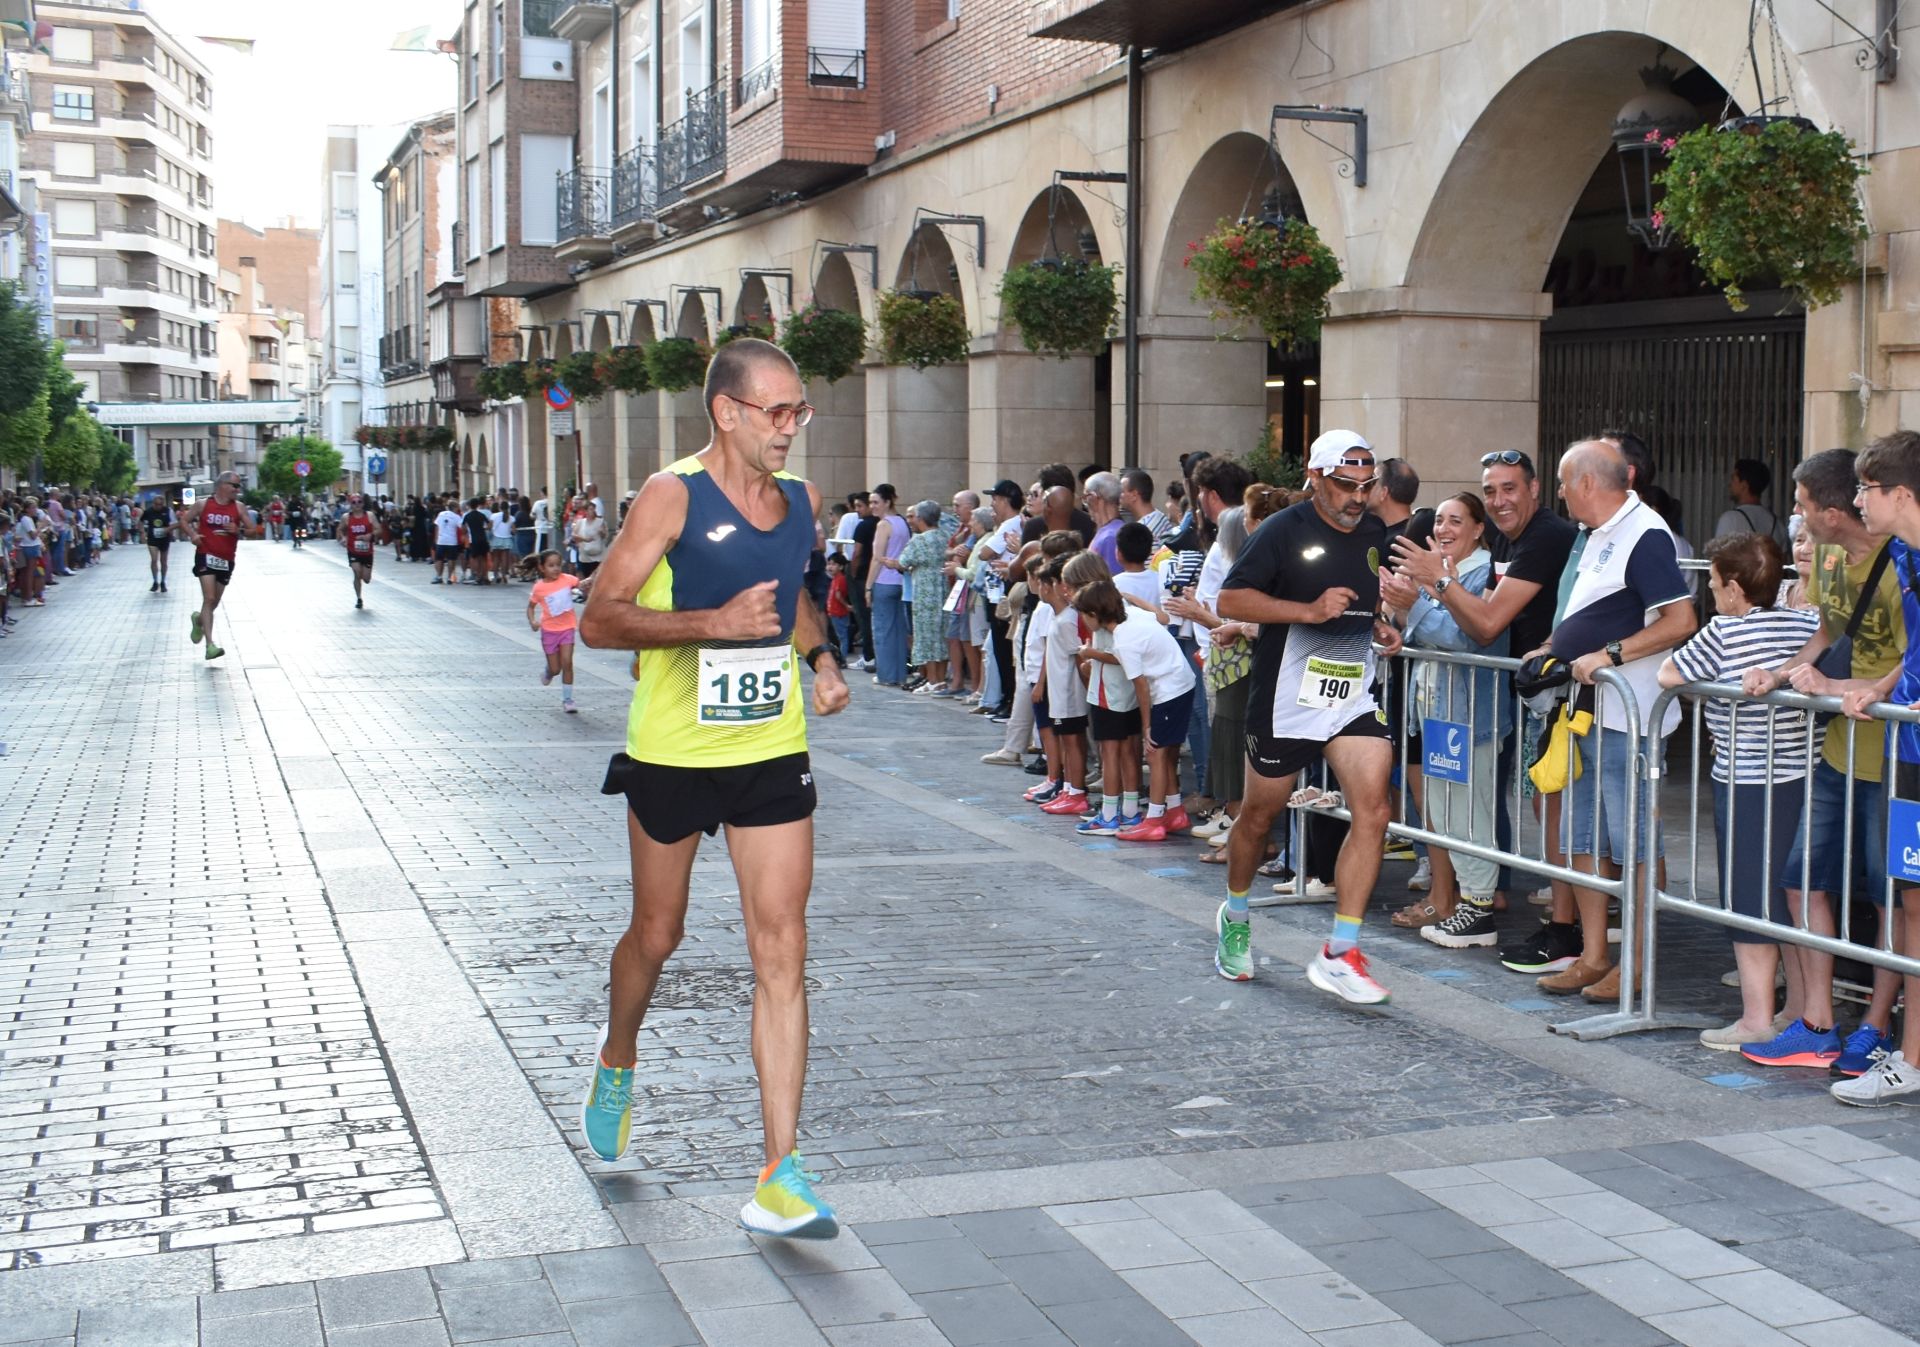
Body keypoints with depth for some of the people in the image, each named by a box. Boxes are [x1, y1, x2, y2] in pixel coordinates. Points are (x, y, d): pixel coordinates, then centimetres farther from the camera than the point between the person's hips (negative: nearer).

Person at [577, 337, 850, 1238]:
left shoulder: (802, 501, 6)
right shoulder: (674, 496, -11)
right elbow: (599, 621, -15)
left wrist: (820, 657, 8)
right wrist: (713, 623, -27)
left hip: (773, 756, 4)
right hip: (673, 755, -3)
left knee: (781, 953, -5)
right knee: (657, 934, 14)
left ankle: (780, 1178, -3)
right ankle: (617, 1062, 48)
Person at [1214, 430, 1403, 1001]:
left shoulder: (1376, 536, 8)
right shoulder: (1284, 531, -10)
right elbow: (1231, 599, -16)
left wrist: (1382, 627, 5)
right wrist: (1310, 611, -23)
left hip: (1354, 697, 4)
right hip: (1286, 697, -4)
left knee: (1372, 809, -14)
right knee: (1259, 814, 12)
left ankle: (1339, 954, -10)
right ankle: (1235, 917, 40)